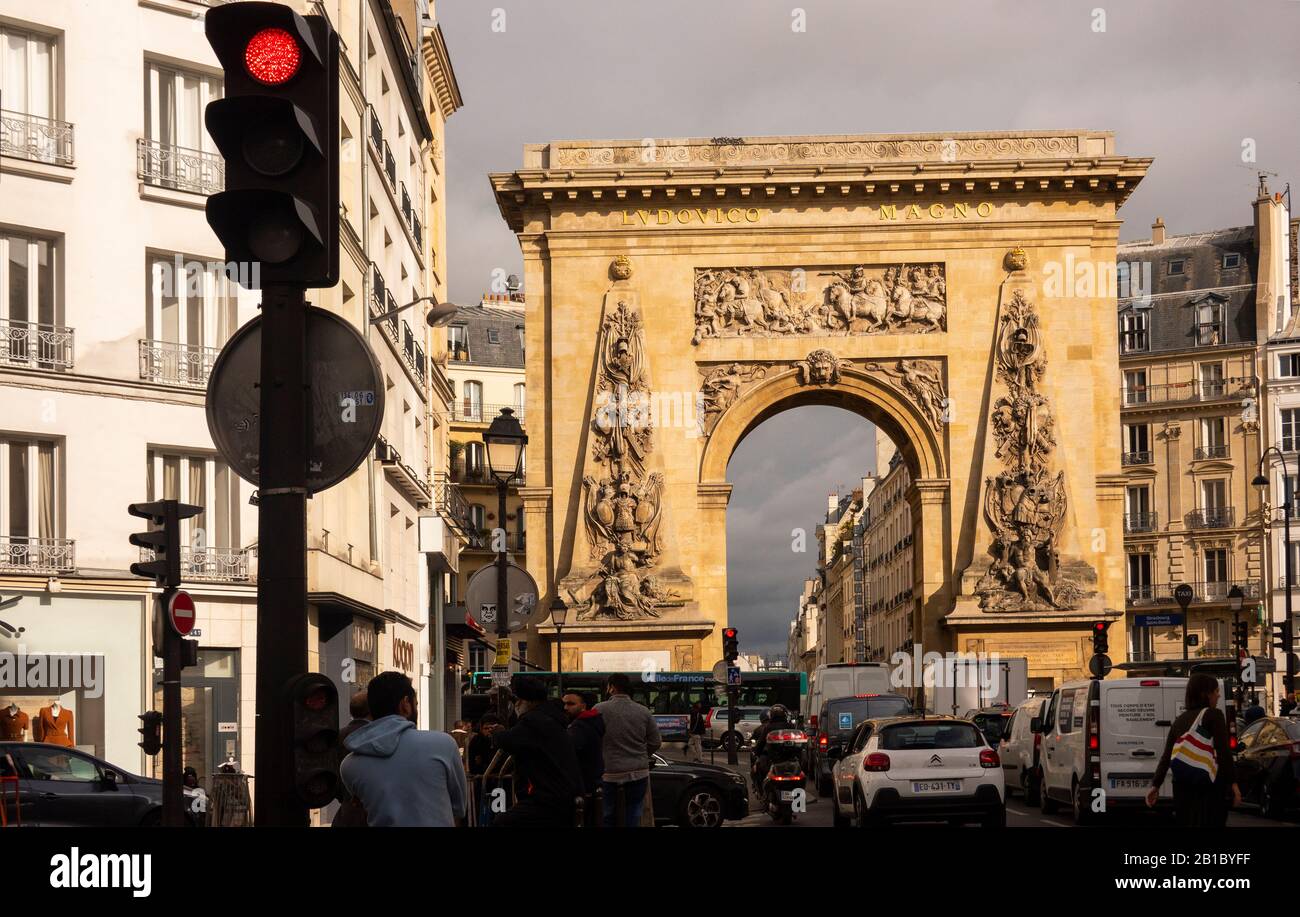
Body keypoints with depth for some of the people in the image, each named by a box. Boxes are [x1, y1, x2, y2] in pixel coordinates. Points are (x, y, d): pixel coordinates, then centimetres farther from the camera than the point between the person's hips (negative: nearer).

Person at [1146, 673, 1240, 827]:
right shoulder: (1213, 715, -3)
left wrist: (1156, 785, 11)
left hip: (1183, 785, 6)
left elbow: (1166, 756, 10)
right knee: (1208, 823, -7)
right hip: (1209, 784, -6)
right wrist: (1233, 783, -11)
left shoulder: (1180, 719, 13)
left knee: (1187, 824, 12)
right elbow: (1223, 751, -11)